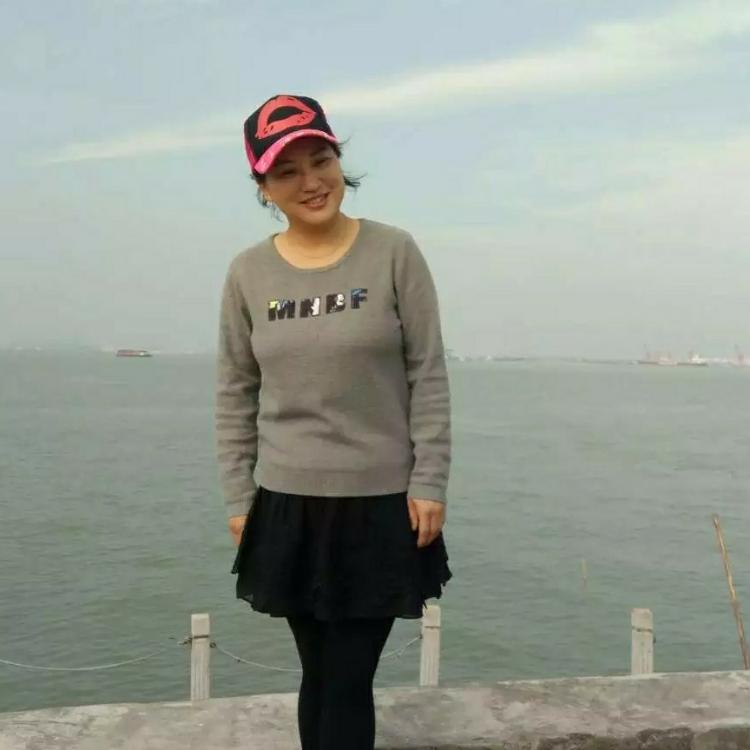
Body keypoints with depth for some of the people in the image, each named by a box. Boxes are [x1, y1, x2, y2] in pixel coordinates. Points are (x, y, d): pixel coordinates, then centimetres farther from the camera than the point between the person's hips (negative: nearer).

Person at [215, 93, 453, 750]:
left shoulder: (393, 253, -6)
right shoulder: (248, 273, 1)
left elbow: (429, 376, -5)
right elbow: (235, 394, 6)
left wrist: (429, 484, -8)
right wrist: (239, 498, 3)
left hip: (381, 503, -2)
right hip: (288, 505, 2)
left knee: (350, 683, 2)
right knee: (318, 677, 12)